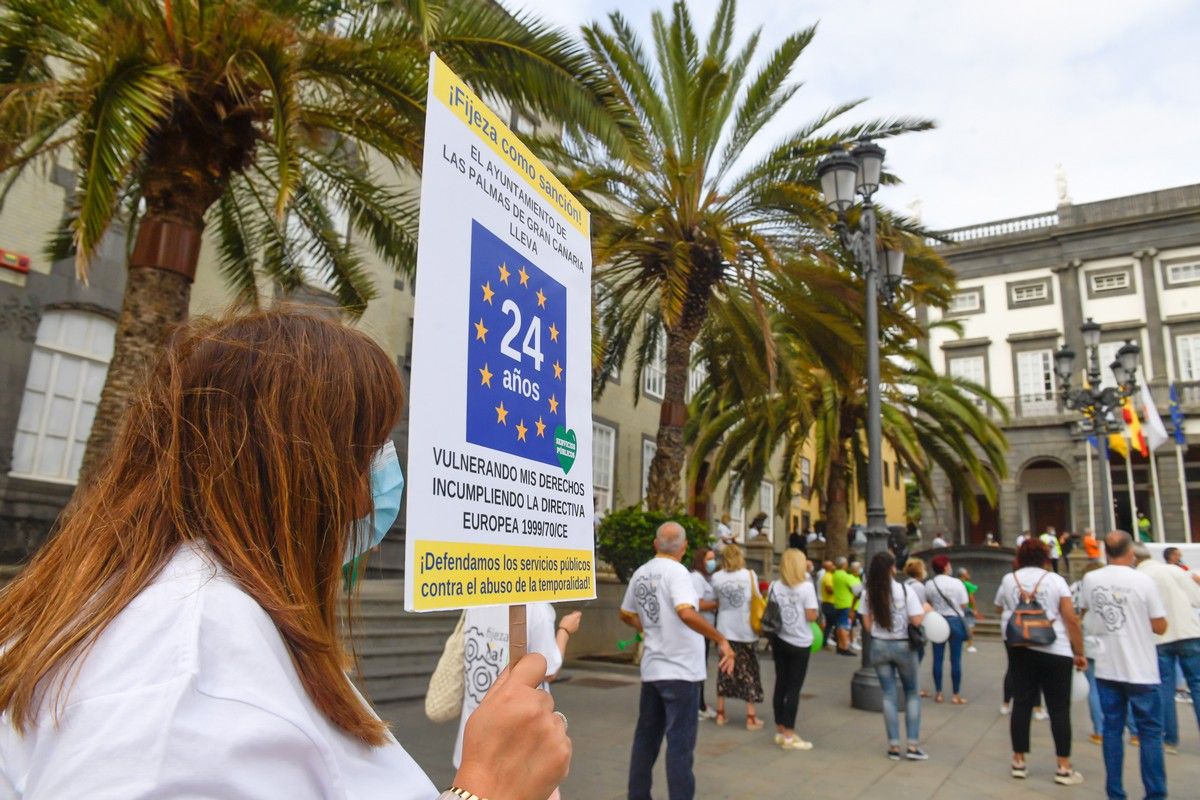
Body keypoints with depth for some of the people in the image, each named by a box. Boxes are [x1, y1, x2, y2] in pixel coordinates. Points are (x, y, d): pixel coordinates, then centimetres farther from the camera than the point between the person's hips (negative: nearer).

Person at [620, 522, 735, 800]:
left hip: (651, 669, 7)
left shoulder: (640, 573, 5)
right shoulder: (676, 571, -16)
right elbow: (686, 613, -32)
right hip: (679, 670, -7)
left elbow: (626, 615, 18)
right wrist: (721, 640, -25)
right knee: (680, 743, 1)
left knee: (646, 737, 18)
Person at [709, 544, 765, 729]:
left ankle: (720, 714, 18)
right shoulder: (750, 575, -4)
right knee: (749, 671, 7)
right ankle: (751, 718, 9)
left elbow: (717, 602, 0)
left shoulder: (716, 578, -2)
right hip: (745, 630, -2)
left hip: (725, 630, 2)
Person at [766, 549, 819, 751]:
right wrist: (815, 611, 5)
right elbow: (811, 616, -15)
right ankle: (789, 736, 5)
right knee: (794, 688, 1)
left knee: (781, 684, 13)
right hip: (800, 643, -5)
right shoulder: (806, 587, -13)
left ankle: (780, 731, 21)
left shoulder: (774, 587, 1)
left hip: (779, 640, 5)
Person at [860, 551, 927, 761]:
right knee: (913, 694, 13)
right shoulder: (905, 591, -13)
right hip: (903, 646, -2)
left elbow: (867, 624, 1)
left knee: (889, 695, 10)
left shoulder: (868, 594, -4)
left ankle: (894, 746, 12)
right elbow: (917, 620, -14)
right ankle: (913, 745, 10)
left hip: (879, 646, 2)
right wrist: (925, 609, 5)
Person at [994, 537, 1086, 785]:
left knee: (1021, 704, 8)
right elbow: (1071, 619, -8)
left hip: (1019, 650, 3)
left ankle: (1019, 762, 14)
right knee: (1059, 709, 5)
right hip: (1055, 651, -2)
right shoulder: (1055, 580, -4)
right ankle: (1064, 768, 8)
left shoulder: (1008, 580, 3)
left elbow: (1000, 611, 14)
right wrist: (1079, 652, -2)